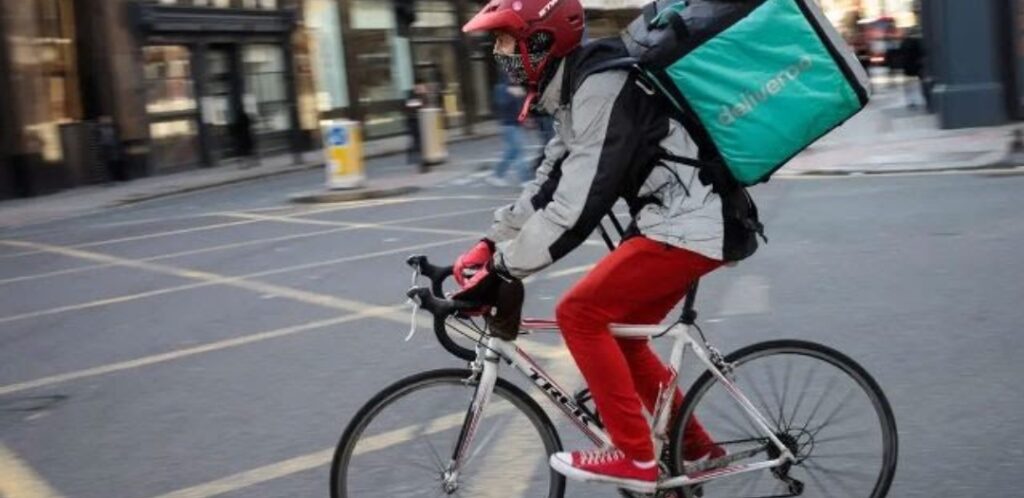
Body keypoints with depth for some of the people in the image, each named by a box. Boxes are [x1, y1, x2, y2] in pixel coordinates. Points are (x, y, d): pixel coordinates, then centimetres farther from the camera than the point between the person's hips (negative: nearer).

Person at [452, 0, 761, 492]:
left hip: (691, 226, -10)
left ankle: (636, 457, -3)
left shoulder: (600, 87, -21)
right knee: (618, 333, 15)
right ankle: (694, 445, 27)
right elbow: (548, 184, 16)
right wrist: (490, 244, 9)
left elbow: (576, 206, -25)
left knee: (580, 314, -11)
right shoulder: (574, 89, 11)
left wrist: (501, 270, -21)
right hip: (686, 221, 10)